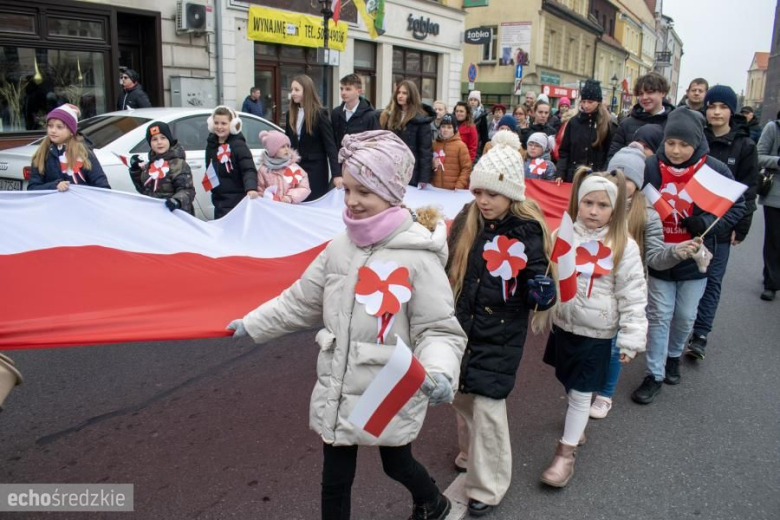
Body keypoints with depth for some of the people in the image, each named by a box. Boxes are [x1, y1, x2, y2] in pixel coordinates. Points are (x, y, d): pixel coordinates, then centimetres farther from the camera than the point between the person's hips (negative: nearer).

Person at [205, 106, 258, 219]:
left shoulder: (238, 145, -15)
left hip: (236, 201, -8)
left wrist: (251, 188, -42)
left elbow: (249, 169, -26)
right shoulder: (211, 143, 7)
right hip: (219, 200, 8)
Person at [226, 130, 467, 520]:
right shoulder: (340, 246, -2)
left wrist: (439, 372, -36)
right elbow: (302, 300, 10)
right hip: (336, 393, 5)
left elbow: (440, 330, -18)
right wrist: (253, 325, 16)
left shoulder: (418, 258, -20)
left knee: (397, 464, 22)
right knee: (335, 478, 17)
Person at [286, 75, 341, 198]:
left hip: (316, 169, -5)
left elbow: (330, 145, -13)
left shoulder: (319, 114, -10)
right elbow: (288, 142, 13)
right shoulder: (290, 114, 7)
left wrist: (336, 174, -22)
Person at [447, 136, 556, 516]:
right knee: (462, 396, 18)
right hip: (462, 325, 5)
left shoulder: (528, 230, -14)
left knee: (487, 404, -5)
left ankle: (488, 487, 15)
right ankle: (470, 455, 45)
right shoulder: (465, 221, -1)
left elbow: (536, 277, -9)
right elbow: (447, 267, 9)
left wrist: (542, 292, -28)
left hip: (501, 332, -5)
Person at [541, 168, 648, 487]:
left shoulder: (623, 246, -12)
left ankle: (566, 453, 17)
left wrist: (631, 339, -12)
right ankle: (577, 425, 46)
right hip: (563, 324, 4)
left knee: (581, 393, 4)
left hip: (596, 333, -3)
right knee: (569, 385, 19)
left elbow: (633, 296, -11)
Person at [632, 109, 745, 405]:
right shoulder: (651, 168, -11)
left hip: (693, 258, 0)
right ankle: (655, 374, 20)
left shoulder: (714, 170, -13)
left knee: (685, 317, 16)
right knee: (659, 316, 8)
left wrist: (706, 223, -21)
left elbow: (737, 208, -5)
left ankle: (673, 356, 43)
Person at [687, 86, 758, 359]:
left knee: (712, 279, 2)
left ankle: (700, 335, 7)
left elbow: (747, 190, -1)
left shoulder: (744, 146, -1)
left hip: (720, 225, -1)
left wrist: (741, 228, -5)